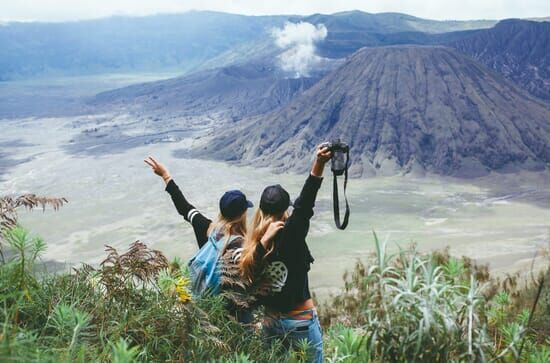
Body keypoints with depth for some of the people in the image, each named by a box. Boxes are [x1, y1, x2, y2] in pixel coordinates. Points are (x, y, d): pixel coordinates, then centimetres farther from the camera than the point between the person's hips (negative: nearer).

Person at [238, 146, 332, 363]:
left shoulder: (253, 244, -3)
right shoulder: (288, 235, -19)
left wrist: (263, 242, -11)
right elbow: (304, 205, -30)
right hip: (300, 321, -6)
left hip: (271, 320, 6)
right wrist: (318, 166, -39)